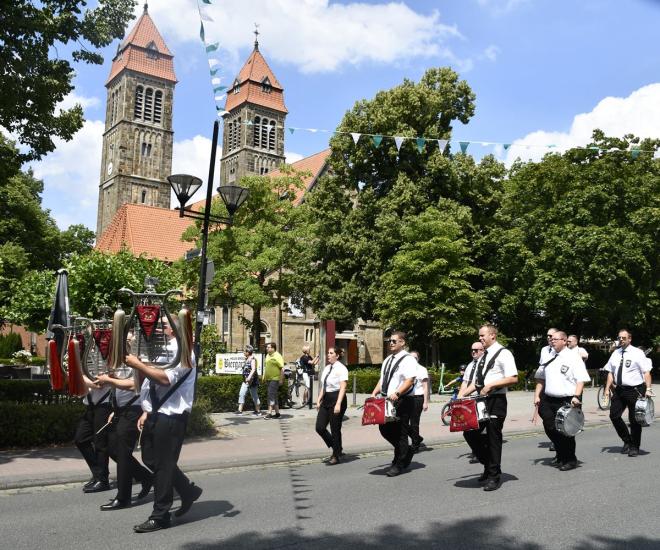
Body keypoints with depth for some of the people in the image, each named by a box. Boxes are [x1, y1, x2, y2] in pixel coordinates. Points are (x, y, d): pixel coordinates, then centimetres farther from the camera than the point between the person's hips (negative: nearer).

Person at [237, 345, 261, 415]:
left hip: (252, 380, -9)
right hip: (246, 380, 9)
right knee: (241, 394, 5)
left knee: (254, 396, -4)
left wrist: (249, 377, -34)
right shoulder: (246, 359, 15)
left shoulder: (252, 359, -12)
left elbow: (253, 369, -22)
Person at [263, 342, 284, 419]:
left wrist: (281, 379, -18)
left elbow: (282, 368, -15)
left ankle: (269, 413, -12)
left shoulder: (277, 356, -12)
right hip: (268, 379, 8)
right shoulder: (267, 355, 12)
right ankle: (277, 412, 21)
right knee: (274, 396, 13)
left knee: (271, 395, -12)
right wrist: (264, 377, 18)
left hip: (275, 379, -8)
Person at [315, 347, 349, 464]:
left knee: (335, 429, 0)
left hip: (337, 398, -8)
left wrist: (338, 404, -24)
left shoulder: (341, 369, -10)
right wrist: (319, 399, 9)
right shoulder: (327, 368, 12)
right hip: (326, 399, 8)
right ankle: (337, 449, 23)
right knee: (320, 427, 4)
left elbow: (343, 388, -17)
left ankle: (336, 456, 16)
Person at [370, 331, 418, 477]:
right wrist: (375, 392, 6)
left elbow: (410, 380, -19)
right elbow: (382, 379, 21)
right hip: (387, 401, 8)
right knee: (384, 429, 10)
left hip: (402, 401, -8)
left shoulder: (408, 359, -9)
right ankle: (406, 451, 30)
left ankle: (399, 464, 11)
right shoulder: (388, 359, 16)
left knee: (400, 432, -1)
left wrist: (397, 393, -31)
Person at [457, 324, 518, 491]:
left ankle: (494, 476, 11)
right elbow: (475, 382, 18)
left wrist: (490, 385, -19)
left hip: (496, 401, -8)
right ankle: (488, 465, 25)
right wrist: (462, 395, 4)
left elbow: (513, 378, -17)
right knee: (470, 433, 6)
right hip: (481, 401, 8)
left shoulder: (503, 353, -7)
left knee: (493, 437, -1)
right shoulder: (483, 357, 17)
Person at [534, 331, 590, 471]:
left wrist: (576, 396, -24)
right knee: (550, 428, 9)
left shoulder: (573, 357, -6)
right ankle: (560, 455, 32)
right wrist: (537, 395, 12)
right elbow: (541, 378, 20)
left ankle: (570, 460, 21)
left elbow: (581, 379, -13)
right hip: (549, 400, 6)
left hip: (567, 401, -6)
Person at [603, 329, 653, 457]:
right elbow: (610, 372, 11)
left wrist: (648, 389, -20)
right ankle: (627, 441, 22)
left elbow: (646, 372, -10)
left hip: (635, 390, -5)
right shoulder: (615, 353, 9)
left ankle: (634, 447, 20)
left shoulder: (637, 353, -6)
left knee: (634, 420, 4)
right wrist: (607, 389, 4)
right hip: (619, 389, 5)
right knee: (614, 415, 1)